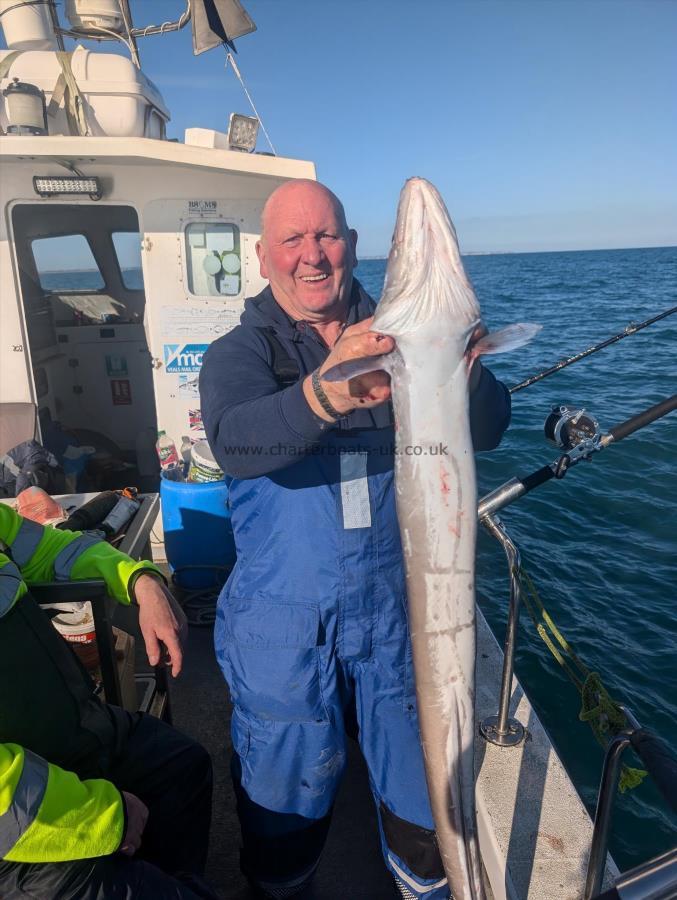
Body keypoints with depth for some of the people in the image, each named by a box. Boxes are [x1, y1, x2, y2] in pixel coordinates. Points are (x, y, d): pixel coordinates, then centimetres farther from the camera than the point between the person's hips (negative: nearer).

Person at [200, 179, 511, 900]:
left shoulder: (398, 340, -1)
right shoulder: (240, 351, -7)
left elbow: (489, 429, -10)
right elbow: (233, 442, -28)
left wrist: (457, 370, -32)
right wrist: (323, 393, -48)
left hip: (398, 610, 2)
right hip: (284, 627, -1)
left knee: (422, 794, 21)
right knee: (287, 799, 20)